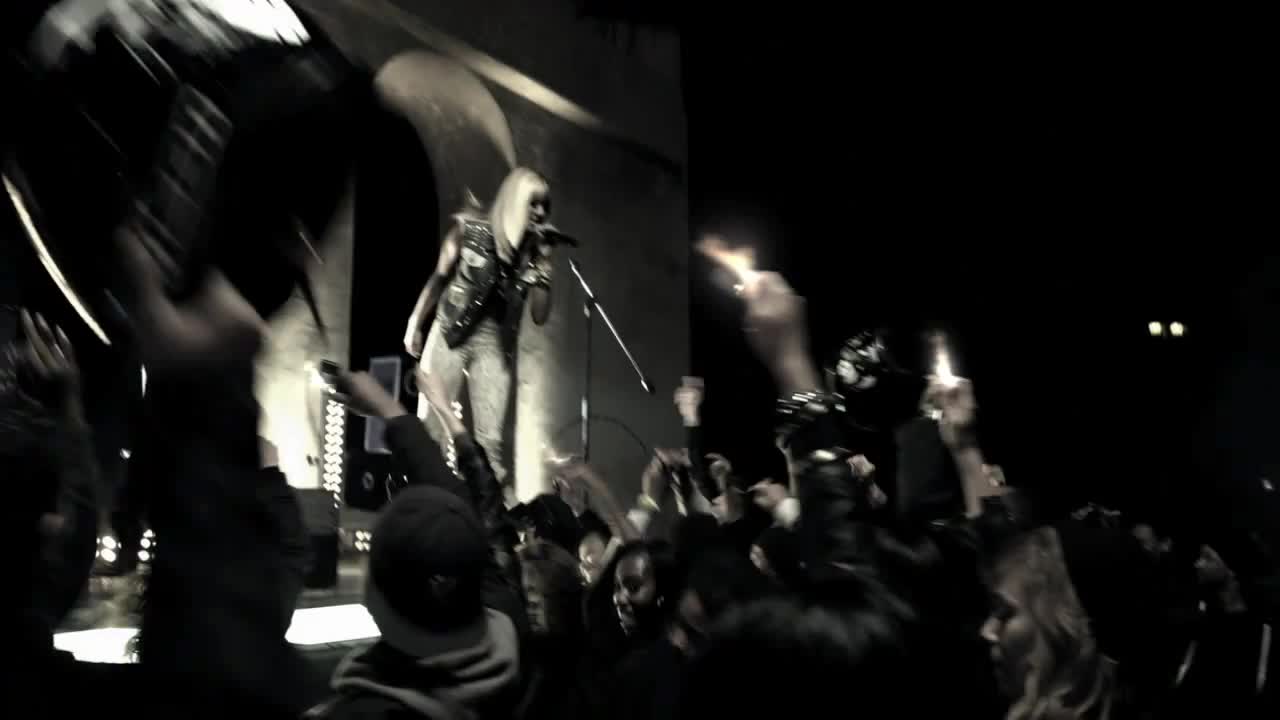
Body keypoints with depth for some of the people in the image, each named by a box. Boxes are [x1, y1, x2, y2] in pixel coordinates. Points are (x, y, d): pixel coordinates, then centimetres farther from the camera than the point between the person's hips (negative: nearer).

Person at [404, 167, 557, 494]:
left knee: (490, 437, -3)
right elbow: (439, 278, 8)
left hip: (496, 343, 1)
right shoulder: (469, 229, -1)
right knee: (430, 424, -2)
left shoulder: (536, 249, 3)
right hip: (452, 333, -1)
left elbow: (540, 315, 0)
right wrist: (415, 325, 7)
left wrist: (543, 266, -9)